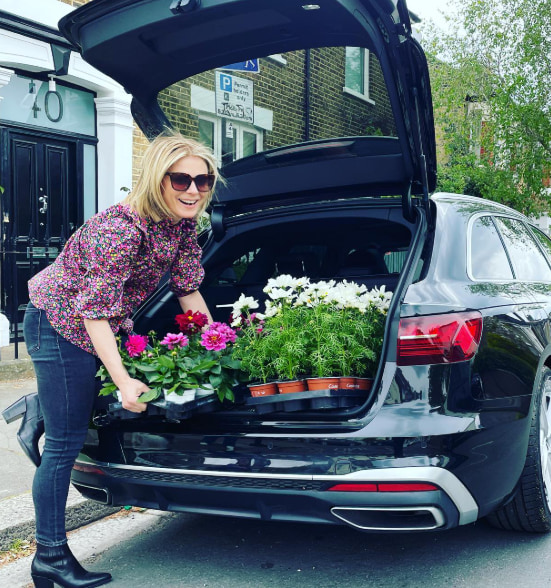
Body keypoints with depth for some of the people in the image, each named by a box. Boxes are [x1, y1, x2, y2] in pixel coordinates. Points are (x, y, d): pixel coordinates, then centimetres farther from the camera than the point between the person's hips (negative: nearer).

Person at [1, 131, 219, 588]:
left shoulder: (184, 224, -7)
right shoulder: (120, 229, -32)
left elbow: (189, 289, 4)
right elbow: (94, 312, -31)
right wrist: (123, 381, -34)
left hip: (102, 324, 8)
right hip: (60, 324, -8)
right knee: (65, 444, -1)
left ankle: (41, 409, 40)